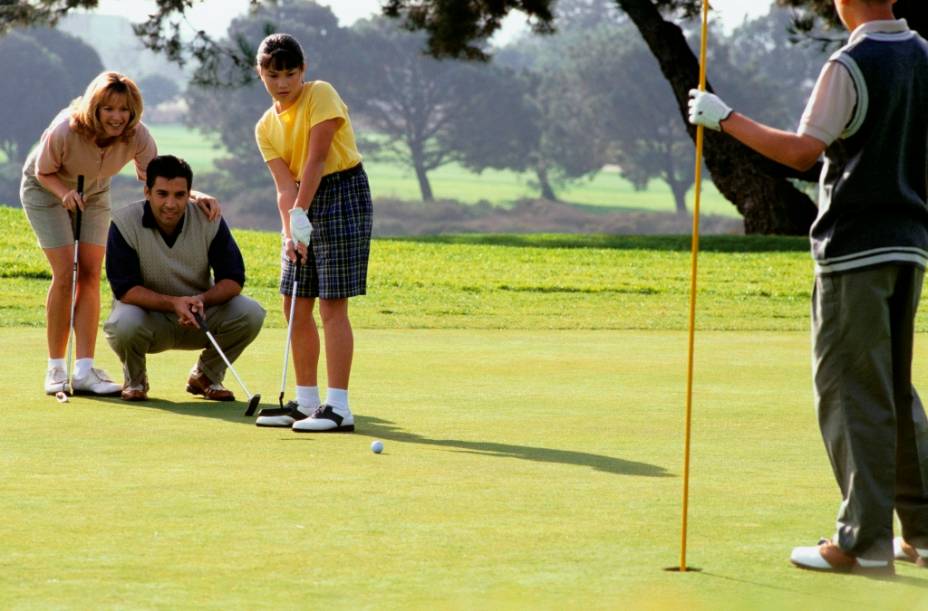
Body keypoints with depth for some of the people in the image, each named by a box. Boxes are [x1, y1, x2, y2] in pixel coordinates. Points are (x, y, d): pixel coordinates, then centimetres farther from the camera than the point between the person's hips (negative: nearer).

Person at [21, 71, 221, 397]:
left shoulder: (137, 136, -27)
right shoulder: (65, 130, -36)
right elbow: (44, 172, -20)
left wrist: (195, 196, -41)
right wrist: (65, 193, -40)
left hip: (93, 194, 4)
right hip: (45, 189, -4)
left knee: (91, 275, -5)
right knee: (65, 272, -14)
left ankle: (84, 370, -6)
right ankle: (55, 368, -6)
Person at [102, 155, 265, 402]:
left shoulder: (209, 220, -11)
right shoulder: (125, 223, -17)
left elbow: (233, 279, -10)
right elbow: (125, 289, -21)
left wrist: (202, 300, -31)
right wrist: (173, 303, -35)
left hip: (199, 316, 3)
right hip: (149, 315, -3)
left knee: (250, 314, -22)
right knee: (124, 324, -37)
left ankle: (206, 376, 6)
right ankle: (134, 379, 0)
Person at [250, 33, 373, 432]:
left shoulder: (320, 95, -10)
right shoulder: (266, 128, 7)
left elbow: (316, 160, -17)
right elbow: (285, 185, -3)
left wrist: (301, 214, -23)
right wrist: (290, 232, -18)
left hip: (342, 194, -7)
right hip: (303, 204, 7)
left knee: (332, 306, -12)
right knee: (295, 306, 7)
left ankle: (338, 407, -12)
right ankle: (306, 401, 18)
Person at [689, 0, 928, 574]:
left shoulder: (851, 65, -13)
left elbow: (803, 151, -18)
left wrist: (725, 118, -11)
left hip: (855, 247, -8)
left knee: (850, 390, -4)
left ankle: (866, 538, -6)